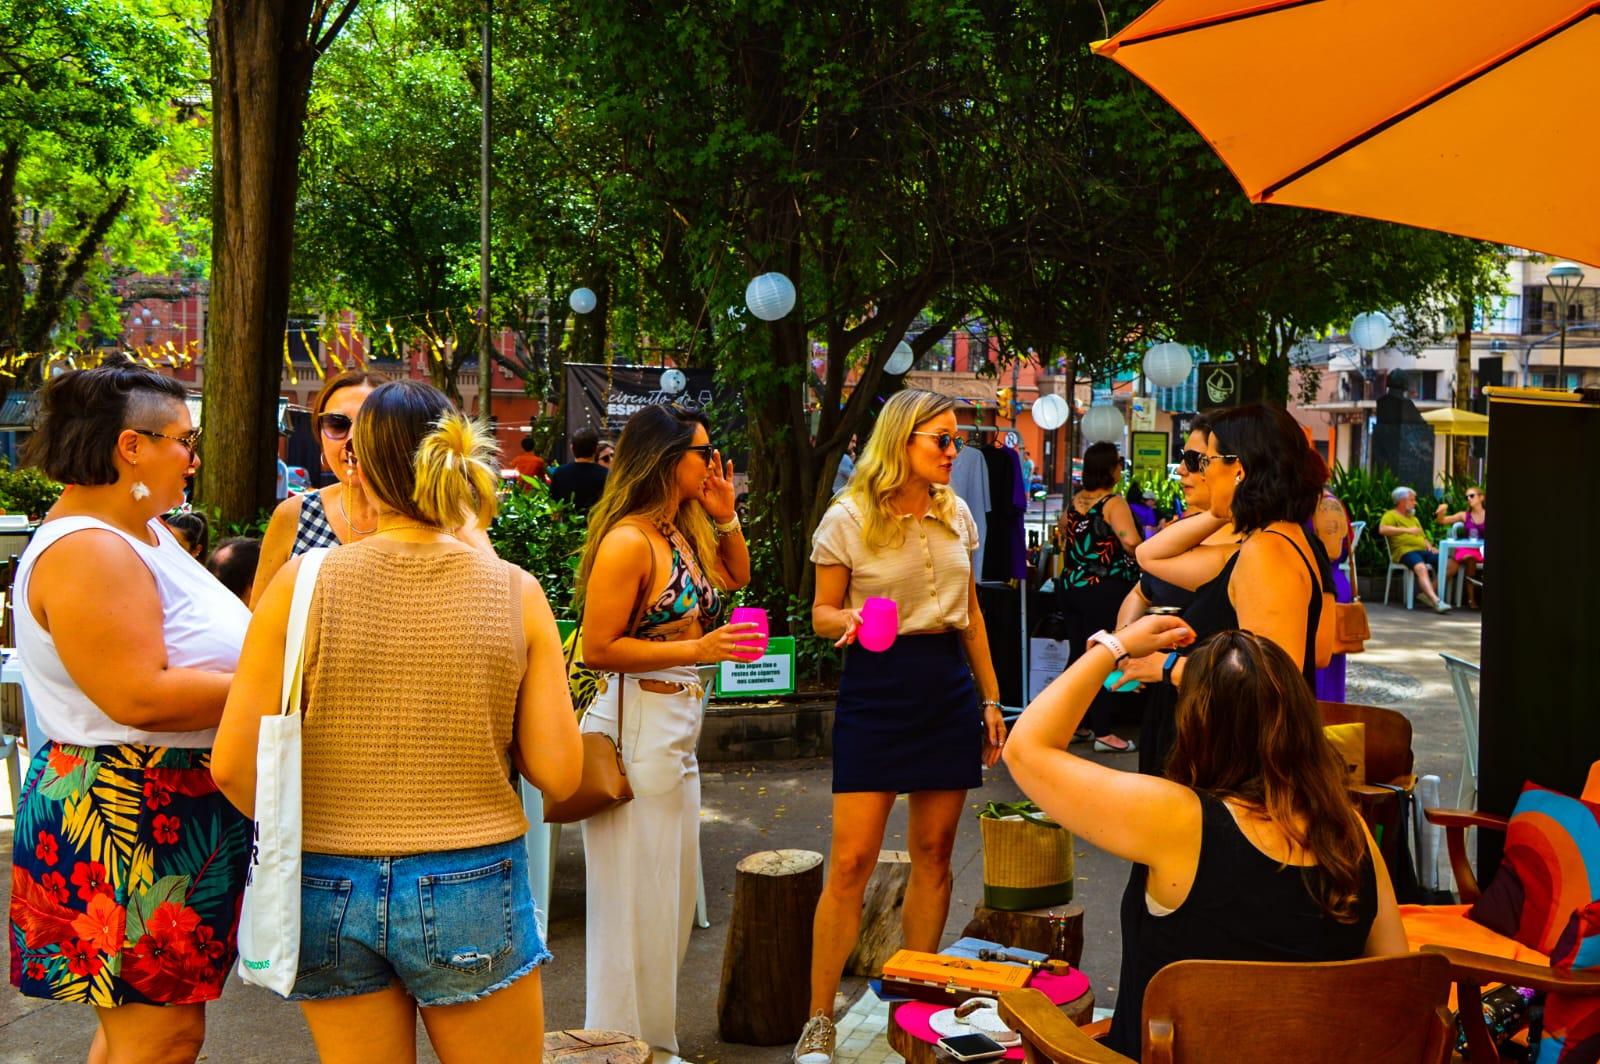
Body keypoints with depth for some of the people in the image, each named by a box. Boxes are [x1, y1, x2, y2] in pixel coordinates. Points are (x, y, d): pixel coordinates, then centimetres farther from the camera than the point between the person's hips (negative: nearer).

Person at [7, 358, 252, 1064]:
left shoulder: (145, 533, 14)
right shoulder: (86, 551, -20)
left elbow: (186, 644, 18)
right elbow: (141, 697, -26)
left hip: (175, 814, 10)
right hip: (127, 825, -10)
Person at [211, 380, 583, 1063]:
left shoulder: (301, 584, -9)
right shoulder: (515, 592, -8)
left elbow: (234, 767, -9)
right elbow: (558, 773, -8)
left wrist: (302, 831, 10)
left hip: (329, 892, 1)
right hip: (472, 893, 0)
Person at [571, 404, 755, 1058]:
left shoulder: (687, 531, 10)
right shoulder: (628, 541, -17)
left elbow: (735, 577, 27)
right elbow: (598, 649, -19)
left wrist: (726, 517, 11)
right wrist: (697, 649, -20)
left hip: (679, 729, 10)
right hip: (636, 726, -10)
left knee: (671, 891, 18)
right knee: (636, 894, 1)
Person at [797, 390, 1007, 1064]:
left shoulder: (956, 514, 9)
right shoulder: (848, 519, -5)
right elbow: (822, 614, 0)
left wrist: (991, 699, 16)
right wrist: (849, 621, -23)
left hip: (948, 686, 5)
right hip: (876, 688, -4)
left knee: (933, 854, 8)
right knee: (851, 861, -7)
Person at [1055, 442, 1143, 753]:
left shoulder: (1073, 502, 9)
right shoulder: (1113, 503, -14)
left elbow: (1062, 533, 25)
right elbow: (1131, 542, -27)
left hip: (1071, 585, 7)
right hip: (1104, 589, -7)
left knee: (1078, 655, 14)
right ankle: (1103, 733, 1)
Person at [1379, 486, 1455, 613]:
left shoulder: (1414, 519, 33)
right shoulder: (1391, 515, 7)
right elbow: (1382, 530, -13)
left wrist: (1429, 545, 9)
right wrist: (1406, 530, -19)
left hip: (1423, 551, 8)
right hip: (1405, 551, -8)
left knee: (1453, 563, -10)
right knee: (1421, 568, -37)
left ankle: (1428, 592, -14)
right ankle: (1436, 601, -51)